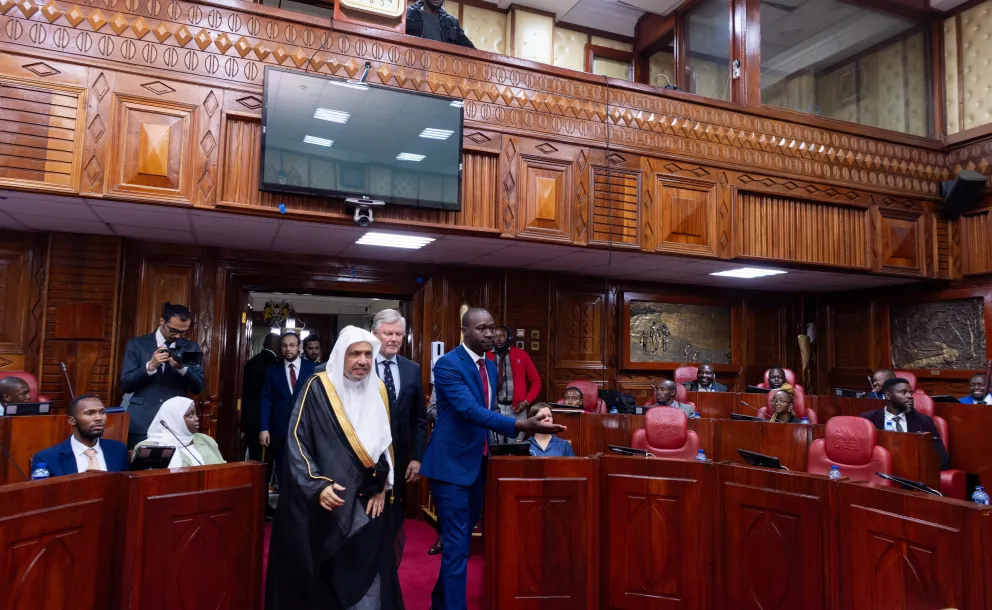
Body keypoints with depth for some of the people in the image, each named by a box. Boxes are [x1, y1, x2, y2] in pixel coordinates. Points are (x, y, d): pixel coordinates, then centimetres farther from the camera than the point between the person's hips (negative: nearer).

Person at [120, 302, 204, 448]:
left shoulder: (191, 348, 6)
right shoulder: (137, 344, 3)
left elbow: (198, 388, 1)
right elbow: (125, 385, -2)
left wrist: (182, 368, -17)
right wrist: (150, 366, -18)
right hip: (141, 424, 0)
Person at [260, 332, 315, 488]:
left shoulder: (312, 368, 2)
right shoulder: (272, 370, 7)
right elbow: (266, 400, 2)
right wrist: (263, 428, -6)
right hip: (280, 429, 2)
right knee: (282, 471, 9)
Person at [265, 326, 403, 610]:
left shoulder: (378, 391, 5)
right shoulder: (317, 388, -8)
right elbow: (298, 441, -10)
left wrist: (382, 487, 0)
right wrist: (316, 486, -19)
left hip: (368, 503, 3)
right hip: (325, 502, -3)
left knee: (367, 574, 6)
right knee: (322, 575, 7)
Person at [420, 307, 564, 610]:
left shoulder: (490, 367, 9)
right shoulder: (448, 364, -17)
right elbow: (470, 410, -29)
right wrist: (523, 425, -38)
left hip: (478, 463, 9)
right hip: (452, 464, -8)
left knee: (462, 539, 20)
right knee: (457, 545, -5)